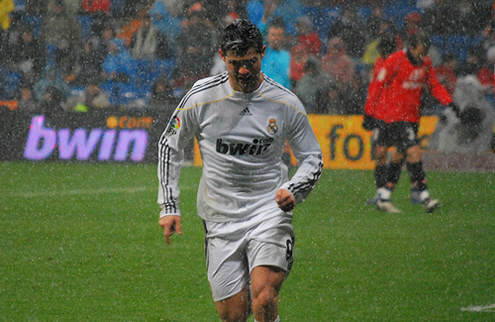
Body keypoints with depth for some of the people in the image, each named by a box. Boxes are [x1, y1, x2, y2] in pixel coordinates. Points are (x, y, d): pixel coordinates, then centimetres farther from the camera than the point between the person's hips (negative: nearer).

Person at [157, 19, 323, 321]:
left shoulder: (286, 103, -4)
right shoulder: (202, 97, -4)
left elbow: (313, 157, 8)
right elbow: (170, 145, 10)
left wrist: (292, 191, -13)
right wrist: (169, 205, 5)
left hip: (269, 212, -1)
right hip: (221, 219, 1)